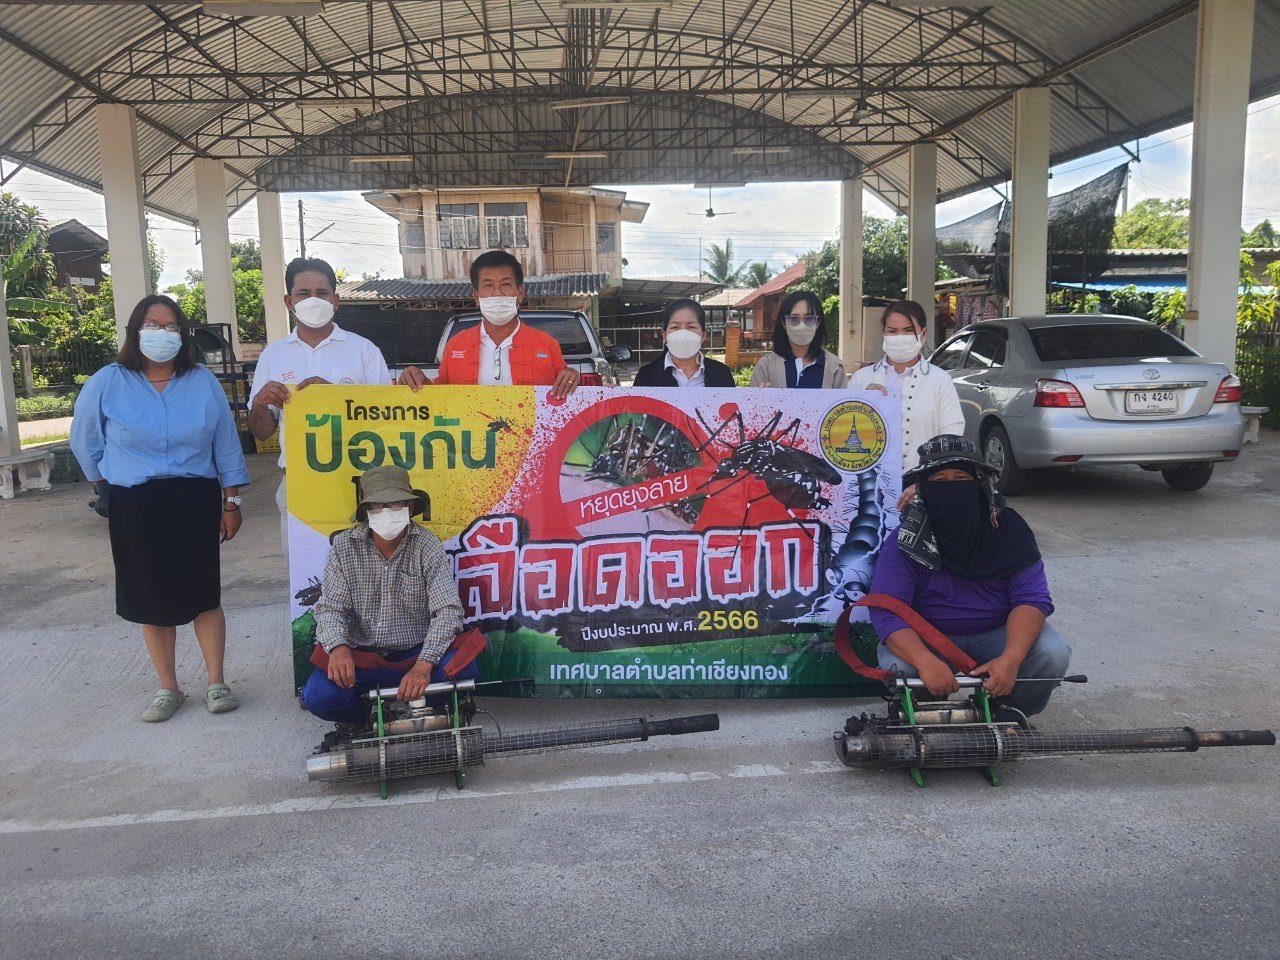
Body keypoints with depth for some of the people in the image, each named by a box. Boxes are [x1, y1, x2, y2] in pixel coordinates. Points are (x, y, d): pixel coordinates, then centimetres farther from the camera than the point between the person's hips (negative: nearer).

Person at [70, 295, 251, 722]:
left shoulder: (204, 382, 2)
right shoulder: (107, 383, -1)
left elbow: (226, 446, 5)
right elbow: (85, 442, 12)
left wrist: (231, 502, 4)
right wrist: (109, 487, 14)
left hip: (196, 502, 0)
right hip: (134, 507, 0)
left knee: (204, 594, 3)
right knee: (152, 599, 8)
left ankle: (216, 683, 14)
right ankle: (167, 688, 21)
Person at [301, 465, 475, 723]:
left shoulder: (427, 545, -8)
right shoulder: (344, 546, -3)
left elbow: (448, 610, -16)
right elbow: (330, 608, -6)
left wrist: (423, 665, -32)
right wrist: (338, 647, -29)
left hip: (415, 652, -1)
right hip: (360, 656, 1)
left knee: (461, 672, -29)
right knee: (319, 696, -27)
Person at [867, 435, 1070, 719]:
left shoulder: (1008, 529, -8)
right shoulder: (904, 541, -14)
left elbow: (1031, 598, -15)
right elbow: (886, 610, -23)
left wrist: (1011, 659, -33)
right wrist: (926, 662, -41)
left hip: (996, 634, 2)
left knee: (1052, 654, -24)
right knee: (897, 666, -31)